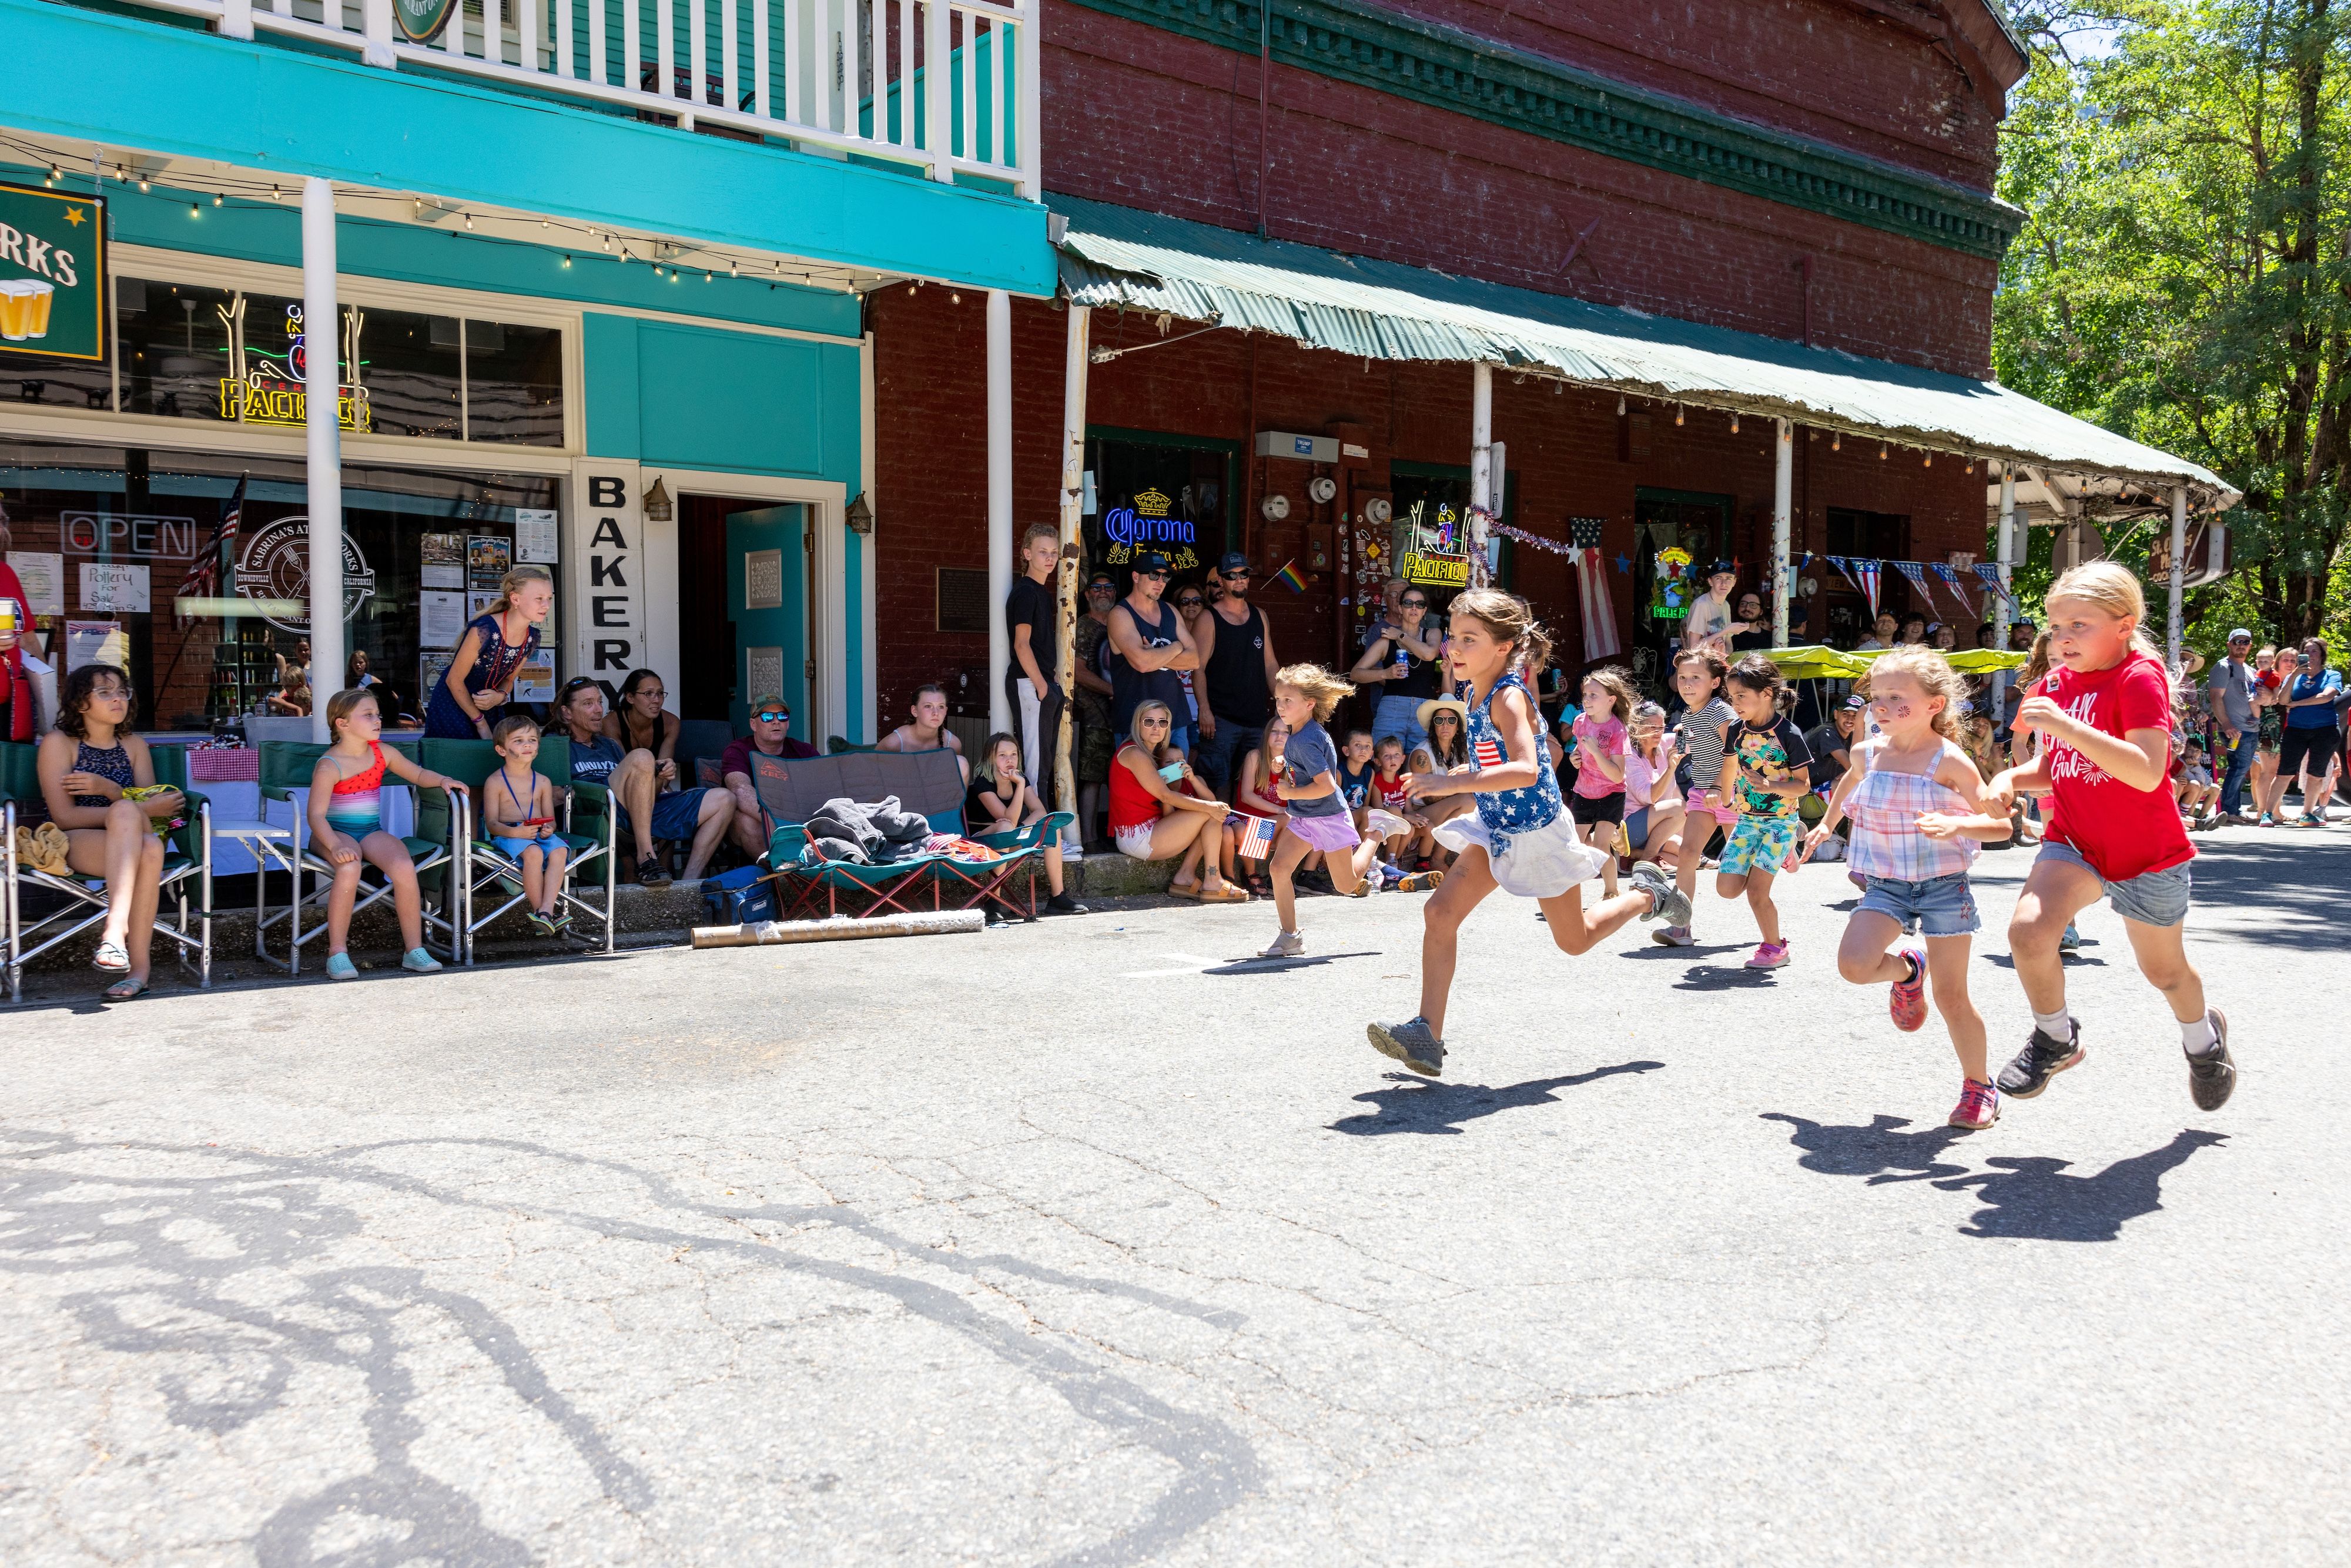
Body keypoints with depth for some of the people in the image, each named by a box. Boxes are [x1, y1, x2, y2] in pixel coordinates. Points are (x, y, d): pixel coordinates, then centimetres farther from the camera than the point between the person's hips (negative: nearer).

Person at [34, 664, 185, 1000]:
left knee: (151, 848, -35)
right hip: (76, 845, -3)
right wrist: (142, 808, -15)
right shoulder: (58, 743, 4)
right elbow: (64, 817, -6)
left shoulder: (134, 745, 18)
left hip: (133, 841, 3)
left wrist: (108, 789, -12)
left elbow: (153, 803, 7)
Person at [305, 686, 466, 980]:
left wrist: (442, 780, 0)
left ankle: (414, 950, -18)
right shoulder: (329, 765, -11)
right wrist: (336, 846, -36)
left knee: (405, 867, -27)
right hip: (335, 834, -4)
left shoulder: (383, 753, 7)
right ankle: (337, 954, -26)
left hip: (372, 832, 5)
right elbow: (316, 815, -19)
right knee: (350, 867, -38)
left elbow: (418, 775, 23)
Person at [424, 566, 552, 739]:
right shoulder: (484, 630, -27)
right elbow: (454, 680, -19)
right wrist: (481, 723, -13)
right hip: (451, 704, -6)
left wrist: (500, 696, -16)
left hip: (486, 706, 6)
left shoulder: (532, 637, -6)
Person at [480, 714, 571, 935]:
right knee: (533, 852, -37)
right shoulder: (495, 782, 3)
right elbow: (491, 823, -3)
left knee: (559, 850, -31)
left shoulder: (543, 782, 16)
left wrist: (549, 829, -12)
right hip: (507, 834, -4)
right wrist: (516, 832, -23)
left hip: (539, 834, 4)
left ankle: (546, 909, -40)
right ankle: (539, 909, -27)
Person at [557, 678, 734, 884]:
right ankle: (645, 857, -34)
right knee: (641, 757, -33)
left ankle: (690, 883, -17)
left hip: (647, 813, 7)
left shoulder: (610, 745, 35)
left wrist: (659, 779, 9)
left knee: (724, 800, -5)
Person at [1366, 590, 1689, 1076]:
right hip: (1496, 829, 7)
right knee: (1440, 912, -10)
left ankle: (1648, 895, 38)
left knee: (1575, 940, 12)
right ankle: (1427, 1035, -10)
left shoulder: (1508, 697, -25)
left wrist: (1454, 784, -44)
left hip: (1538, 831, -7)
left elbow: (1527, 771, -40)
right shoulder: (1477, 694, 1)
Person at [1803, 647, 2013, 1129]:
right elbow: (1850, 780, 29)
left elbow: (2001, 825, -12)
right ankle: (1907, 970, 18)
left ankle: (1979, 1087, 18)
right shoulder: (1869, 754, 2)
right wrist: (1827, 824, 31)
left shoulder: (1950, 762, -13)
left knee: (1951, 995, -2)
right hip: (1886, 885, 4)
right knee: (1854, 964, -18)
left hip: (1943, 885, -4)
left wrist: (1956, 824, -30)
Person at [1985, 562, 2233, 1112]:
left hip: (2147, 855, -4)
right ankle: (2056, 1039, 1)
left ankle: (2204, 1036, 50)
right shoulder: (2057, 682, 2)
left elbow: (2147, 773, -32)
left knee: (2164, 970, 15)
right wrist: (2013, 778, -8)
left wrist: (2065, 726, -39)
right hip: (2073, 841, 4)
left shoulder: (2139, 677, -19)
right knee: (2028, 929, -23)